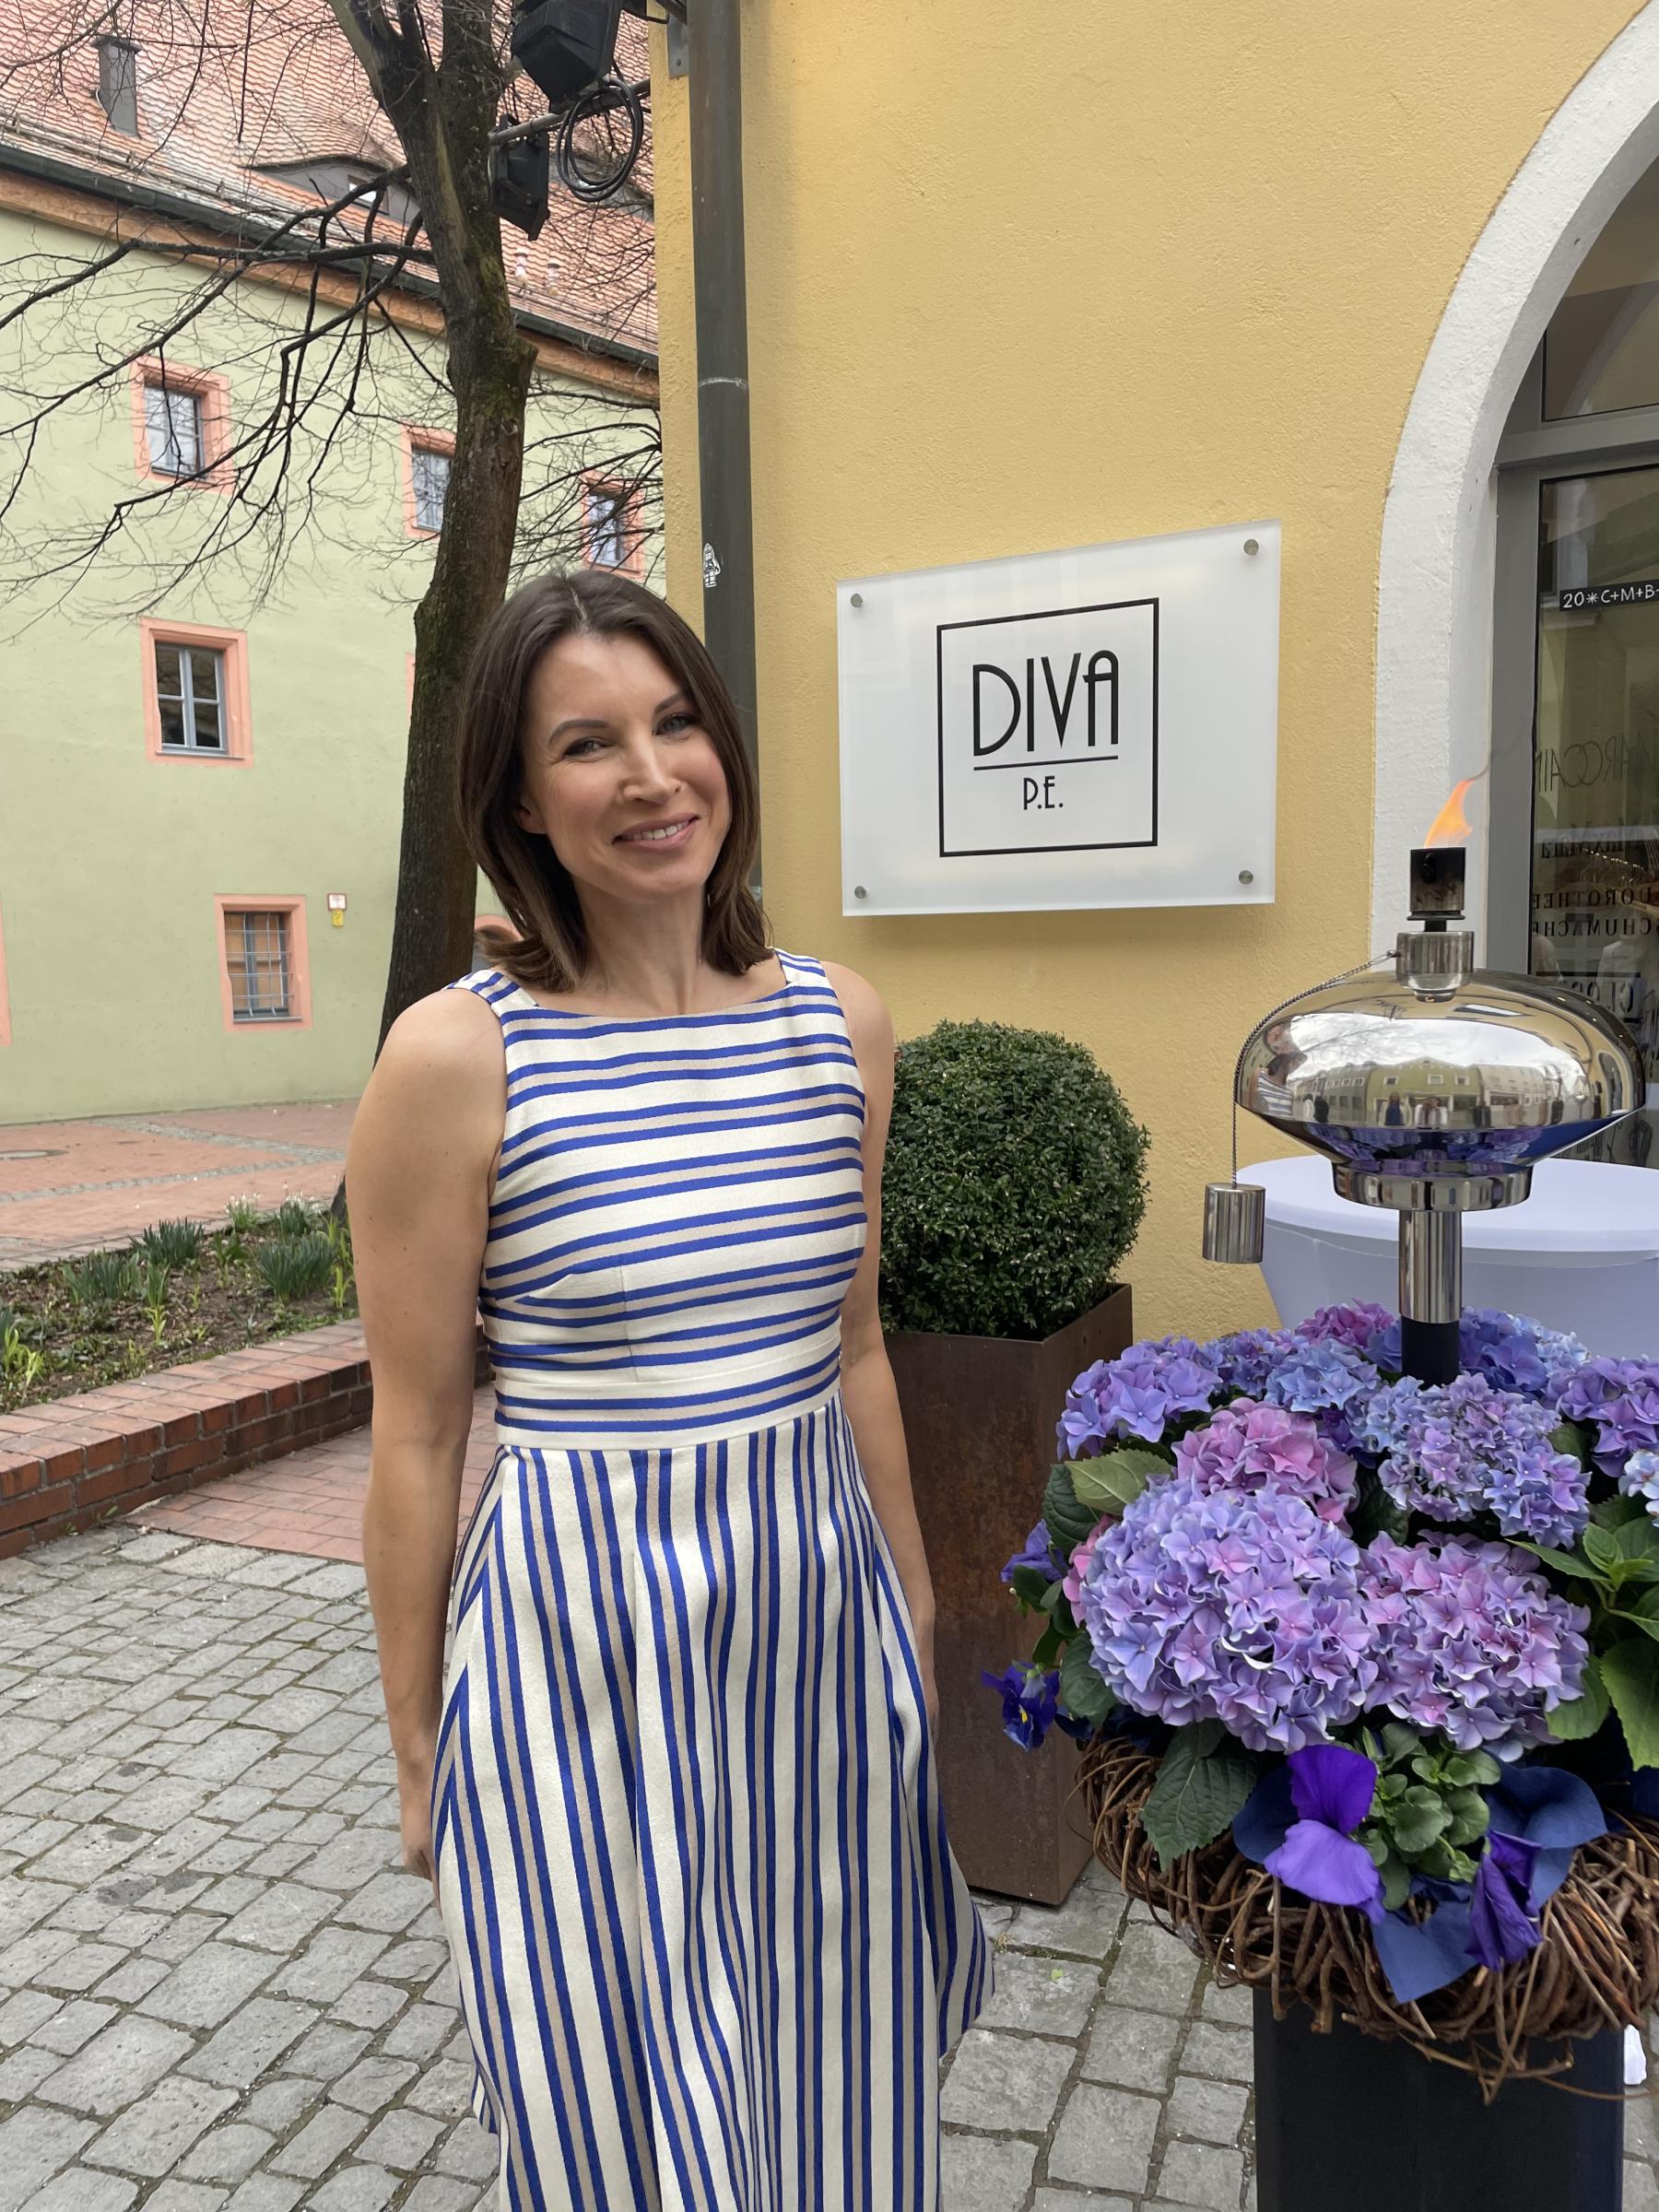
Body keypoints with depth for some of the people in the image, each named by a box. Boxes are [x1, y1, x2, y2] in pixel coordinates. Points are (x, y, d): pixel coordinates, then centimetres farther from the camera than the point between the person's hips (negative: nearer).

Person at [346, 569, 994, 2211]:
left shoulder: (842, 1022, 0)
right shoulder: (458, 1057, -14)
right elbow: (414, 1445, -7)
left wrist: (912, 1608, 15)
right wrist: (419, 1751, 0)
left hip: (820, 1607, 5)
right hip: (582, 1639, -4)